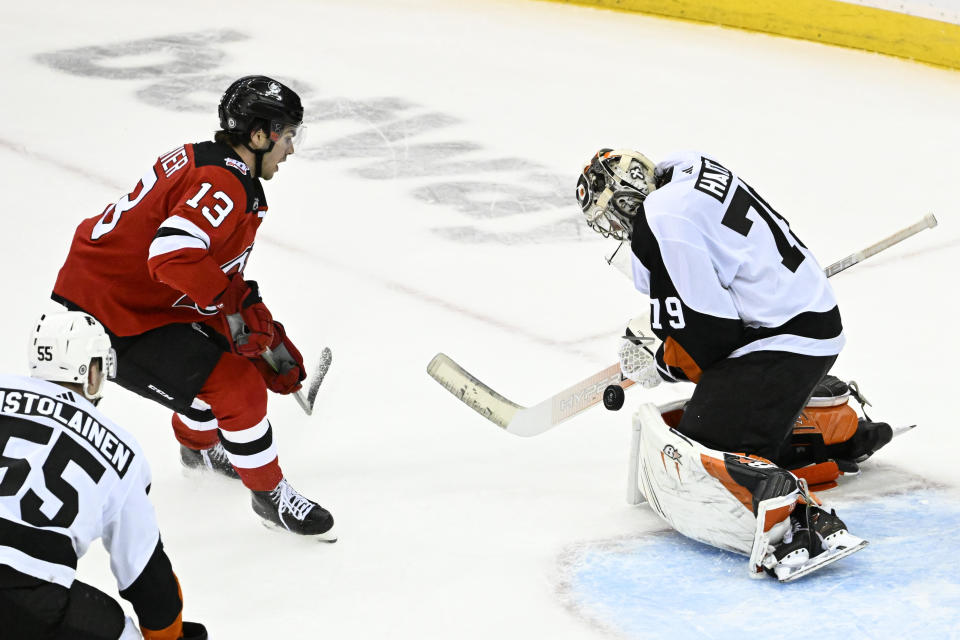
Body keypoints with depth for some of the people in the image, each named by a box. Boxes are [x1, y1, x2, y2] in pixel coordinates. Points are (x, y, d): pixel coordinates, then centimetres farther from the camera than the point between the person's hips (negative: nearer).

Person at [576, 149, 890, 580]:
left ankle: (803, 523, -39)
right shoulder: (688, 170, 12)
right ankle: (844, 431, 52)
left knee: (700, 452, -20)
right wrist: (653, 335, 23)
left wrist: (660, 364, 0)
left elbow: (706, 332, -17)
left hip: (781, 343, -10)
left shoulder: (658, 223, -18)